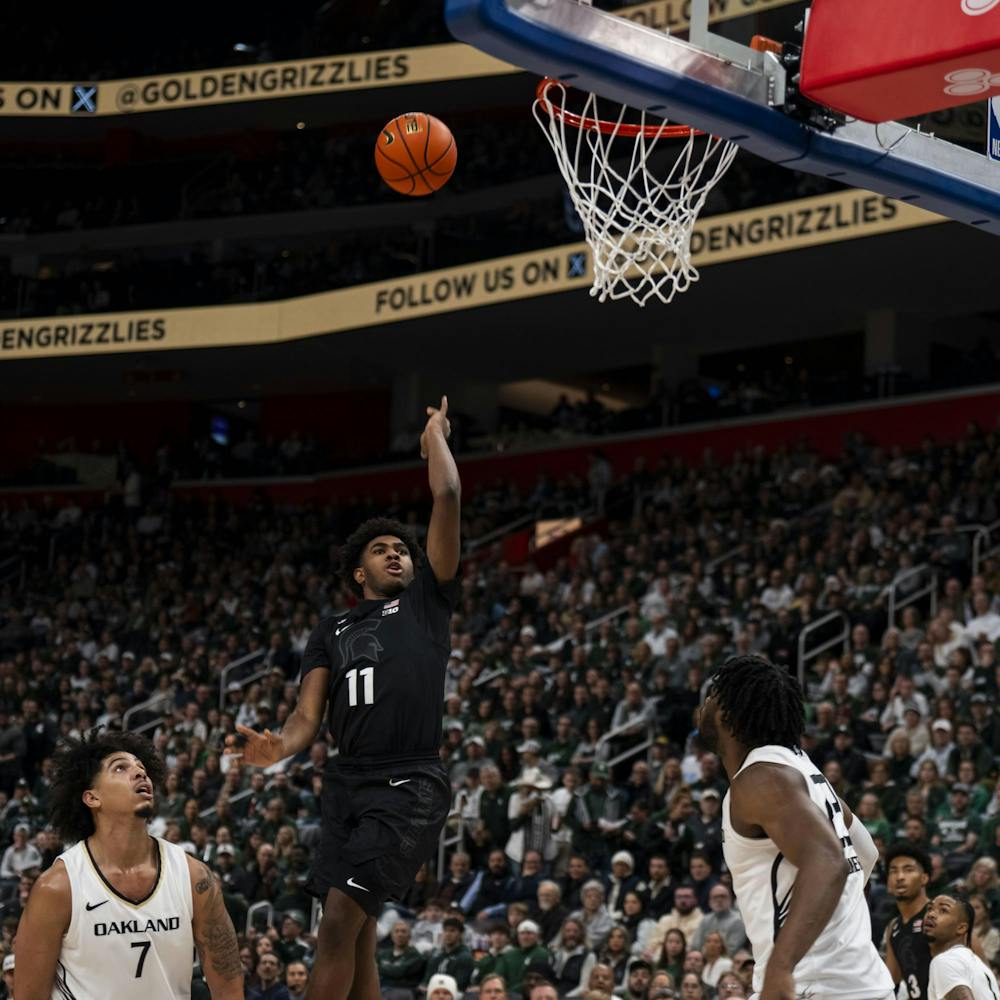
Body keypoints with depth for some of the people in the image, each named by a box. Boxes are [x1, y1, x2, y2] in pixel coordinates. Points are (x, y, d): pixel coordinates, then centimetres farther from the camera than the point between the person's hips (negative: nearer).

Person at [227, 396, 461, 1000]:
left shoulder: (427, 600, 11)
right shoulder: (332, 632, 21)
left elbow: (448, 498, 5)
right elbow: (308, 716, 11)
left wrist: (436, 436, 21)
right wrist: (280, 748, -12)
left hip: (412, 787, -5)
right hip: (348, 785, 5)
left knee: (340, 922, -15)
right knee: (356, 939, 5)